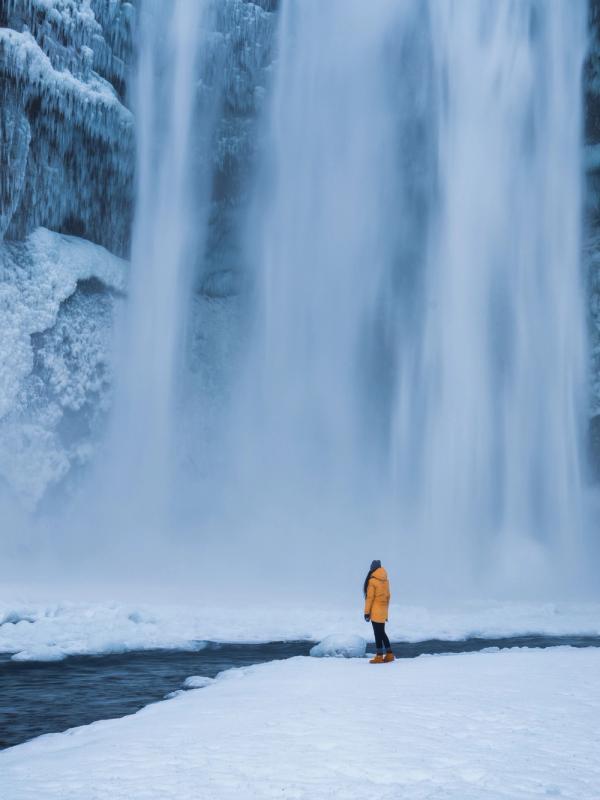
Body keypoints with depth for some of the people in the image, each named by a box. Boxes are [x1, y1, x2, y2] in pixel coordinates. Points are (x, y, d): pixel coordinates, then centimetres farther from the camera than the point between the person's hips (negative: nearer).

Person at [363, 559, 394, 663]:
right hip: (383, 611, 7)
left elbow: (369, 597, -12)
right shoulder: (385, 581, 7)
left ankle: (379, 657, 0)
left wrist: (367, 612, -8)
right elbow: (388, 596, 12)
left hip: (375, 611, -7)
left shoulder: (372, 581, -13)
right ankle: (389, 655, 18)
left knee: (378, 634, -2)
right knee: (382, 633, 16)